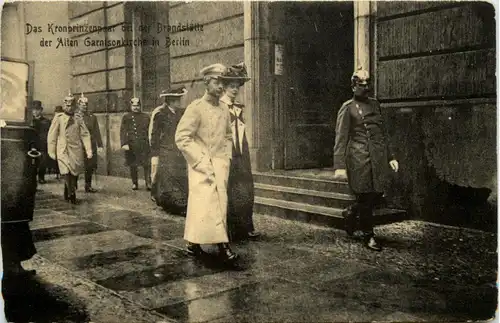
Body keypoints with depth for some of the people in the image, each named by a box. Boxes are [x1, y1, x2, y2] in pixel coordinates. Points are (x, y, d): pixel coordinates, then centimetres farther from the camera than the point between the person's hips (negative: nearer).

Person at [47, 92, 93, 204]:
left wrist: (88, 150, -3)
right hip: (63, 151, -3)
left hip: (76, 151, 3)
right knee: (67, 173, -16)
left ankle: (67, 194, 22)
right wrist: (52, 152, 1)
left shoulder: (78, 120, 10)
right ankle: (72, 195, -13)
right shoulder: (58, 118, 3)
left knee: (75, 174, 5)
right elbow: (52, 136, 4)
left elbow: (85, 135, 7)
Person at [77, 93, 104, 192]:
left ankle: (88, 186, 16)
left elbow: (97, 132, 10)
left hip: (91, 146, 3)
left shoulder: (93, 117, 12)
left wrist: (100, 145, 3)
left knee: (91, 167, 4)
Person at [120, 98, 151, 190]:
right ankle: (134, 183, 19)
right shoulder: (126, 117, 8)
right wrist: (124, 144, -9)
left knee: (146, 165, -8)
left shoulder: (146, 117, 11)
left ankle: (148, 183, -6)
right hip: (131, 145, 0)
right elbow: (122, 131, 1)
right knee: (133, 166, 7)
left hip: (144, 144, 0)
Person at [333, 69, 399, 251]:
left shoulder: (375, 104, 17)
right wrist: (339, 166, -15)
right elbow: (340, 138, -7)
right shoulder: (348, 108, -2)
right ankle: (368, 235, 15)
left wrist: (391, 157, 16)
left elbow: (384, 133, 22)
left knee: (377, 194, 7)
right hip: (359, 159, -6)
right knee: (365, 197, 0)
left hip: (378, 158, 6)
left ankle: (351, 213, 33)